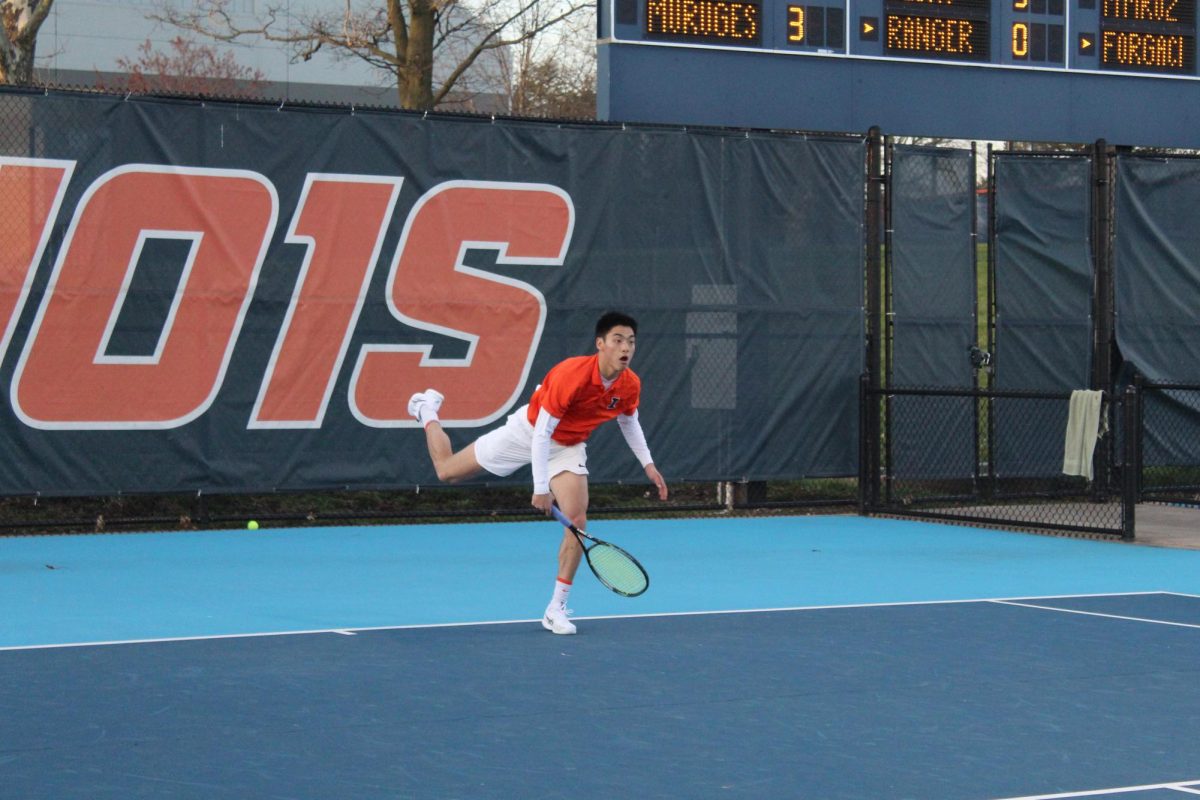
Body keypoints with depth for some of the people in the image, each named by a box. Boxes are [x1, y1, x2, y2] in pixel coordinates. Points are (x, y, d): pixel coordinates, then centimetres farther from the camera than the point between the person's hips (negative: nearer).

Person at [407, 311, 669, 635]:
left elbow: (629, 422, 9)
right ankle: (427, 409, 39)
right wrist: (541, 487, -32)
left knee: (577, 521, -15)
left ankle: (556, 609, -3)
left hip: (568, 448, 4)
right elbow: (542, 432, -32)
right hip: (528, 432, -4)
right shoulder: (572, 374, -36)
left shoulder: (630, 386, -16)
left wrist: (647, 464, 4)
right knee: (446, 471, 8)